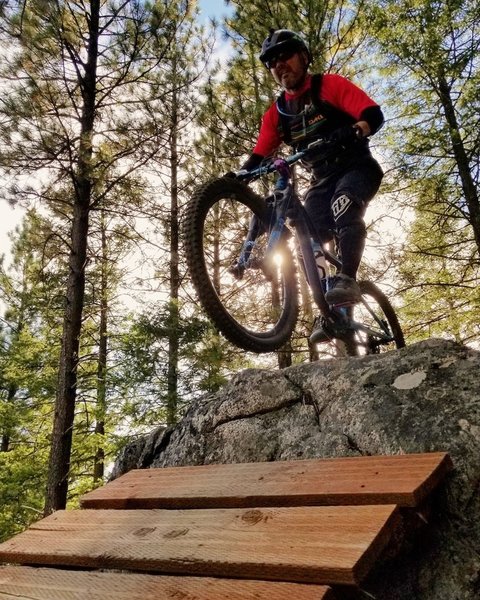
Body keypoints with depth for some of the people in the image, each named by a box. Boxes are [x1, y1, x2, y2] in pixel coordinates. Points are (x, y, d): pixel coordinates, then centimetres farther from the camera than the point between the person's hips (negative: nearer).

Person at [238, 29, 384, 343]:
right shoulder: (276, 113, 8)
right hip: (322, 182, 5)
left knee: (344, 206, -37)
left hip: (357, 169, -5)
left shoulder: (330, 85, -5)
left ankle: (347, 280, -44)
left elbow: (374, 115, -16)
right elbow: (259, 157, 2)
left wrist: (350, 132, -38)